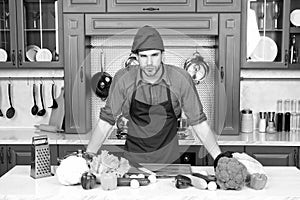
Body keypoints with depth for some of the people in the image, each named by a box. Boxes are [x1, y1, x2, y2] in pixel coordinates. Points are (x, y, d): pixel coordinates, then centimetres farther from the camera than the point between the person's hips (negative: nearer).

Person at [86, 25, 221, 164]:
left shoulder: (180, 79, -12)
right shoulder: (123, 79, -11)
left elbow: (198, 122, -3)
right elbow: (106, 121, -2)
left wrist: (220, 159, -7)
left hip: (169, 160, 0)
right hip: (132, 161, 0)